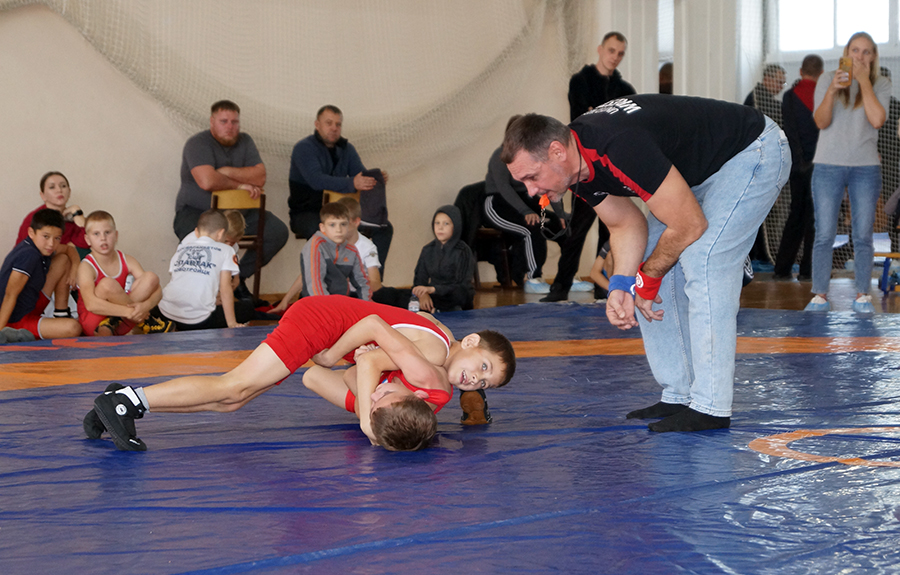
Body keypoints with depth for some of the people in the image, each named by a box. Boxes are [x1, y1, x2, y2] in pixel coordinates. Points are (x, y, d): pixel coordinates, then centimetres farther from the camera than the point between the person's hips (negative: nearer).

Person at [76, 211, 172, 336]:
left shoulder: (127, 261, 0)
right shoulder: (86, 266, -14)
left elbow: (157, 291, -5)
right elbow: (91, 304, -31)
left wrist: (146, 305, -29)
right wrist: (128, 311, -36)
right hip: (93, 321, -5)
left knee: (151, 278, -10)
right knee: (107, 284, -33)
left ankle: (113, 323, -17)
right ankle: (143, 320, -13)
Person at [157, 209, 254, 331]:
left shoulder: (182, 247, 21)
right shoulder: (225, 250, 8)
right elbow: (225, 289, 2)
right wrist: (231, 323, 6)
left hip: (167, 315, 6)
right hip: (198, 320, -6)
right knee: (247, 308, 14)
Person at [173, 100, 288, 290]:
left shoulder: (244, 141, 7)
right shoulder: (198, 143, -12)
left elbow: (260, 177, -8)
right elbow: (207, 182, -29)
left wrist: (227, 171, -19)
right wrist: (240, 184, -16)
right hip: (196, 210, -6)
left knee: (278, 231, -11)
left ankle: (239, 276, 4)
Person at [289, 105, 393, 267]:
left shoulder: (346, 149, 12)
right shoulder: (304, 148, -10)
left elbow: (362, 175, 4)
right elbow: (316, 180, -27)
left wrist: (377, 179, -22)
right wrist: (352, 184, -40)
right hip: (307, 213, -6)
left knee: (384, 228, -9)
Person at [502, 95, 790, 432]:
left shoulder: (619, 149, -38)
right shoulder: (578, 162, -9)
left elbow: (689, 226, -29)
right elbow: (627, 225, 3)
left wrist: (646, 278, -14)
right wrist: (621, 286, -14)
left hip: (754, 152, -9)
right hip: (700, 171, 9)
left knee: (702, 262, -20)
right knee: (661, 269, 5)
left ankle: (710, 407, -15)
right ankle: (679, 396, 12)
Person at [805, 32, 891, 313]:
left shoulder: (881, 84, 5)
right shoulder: (827, 80, 5)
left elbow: (877, 120, -12)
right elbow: (821, 122, -5)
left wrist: (864, 80, -11)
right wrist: (831, 91, -21)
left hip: (866, 168, 0)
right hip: (828, 166, 0)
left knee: (862, 236, 1)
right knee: (824, 235, -3)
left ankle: (862, 295, 8)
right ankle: (820, 296, 0)